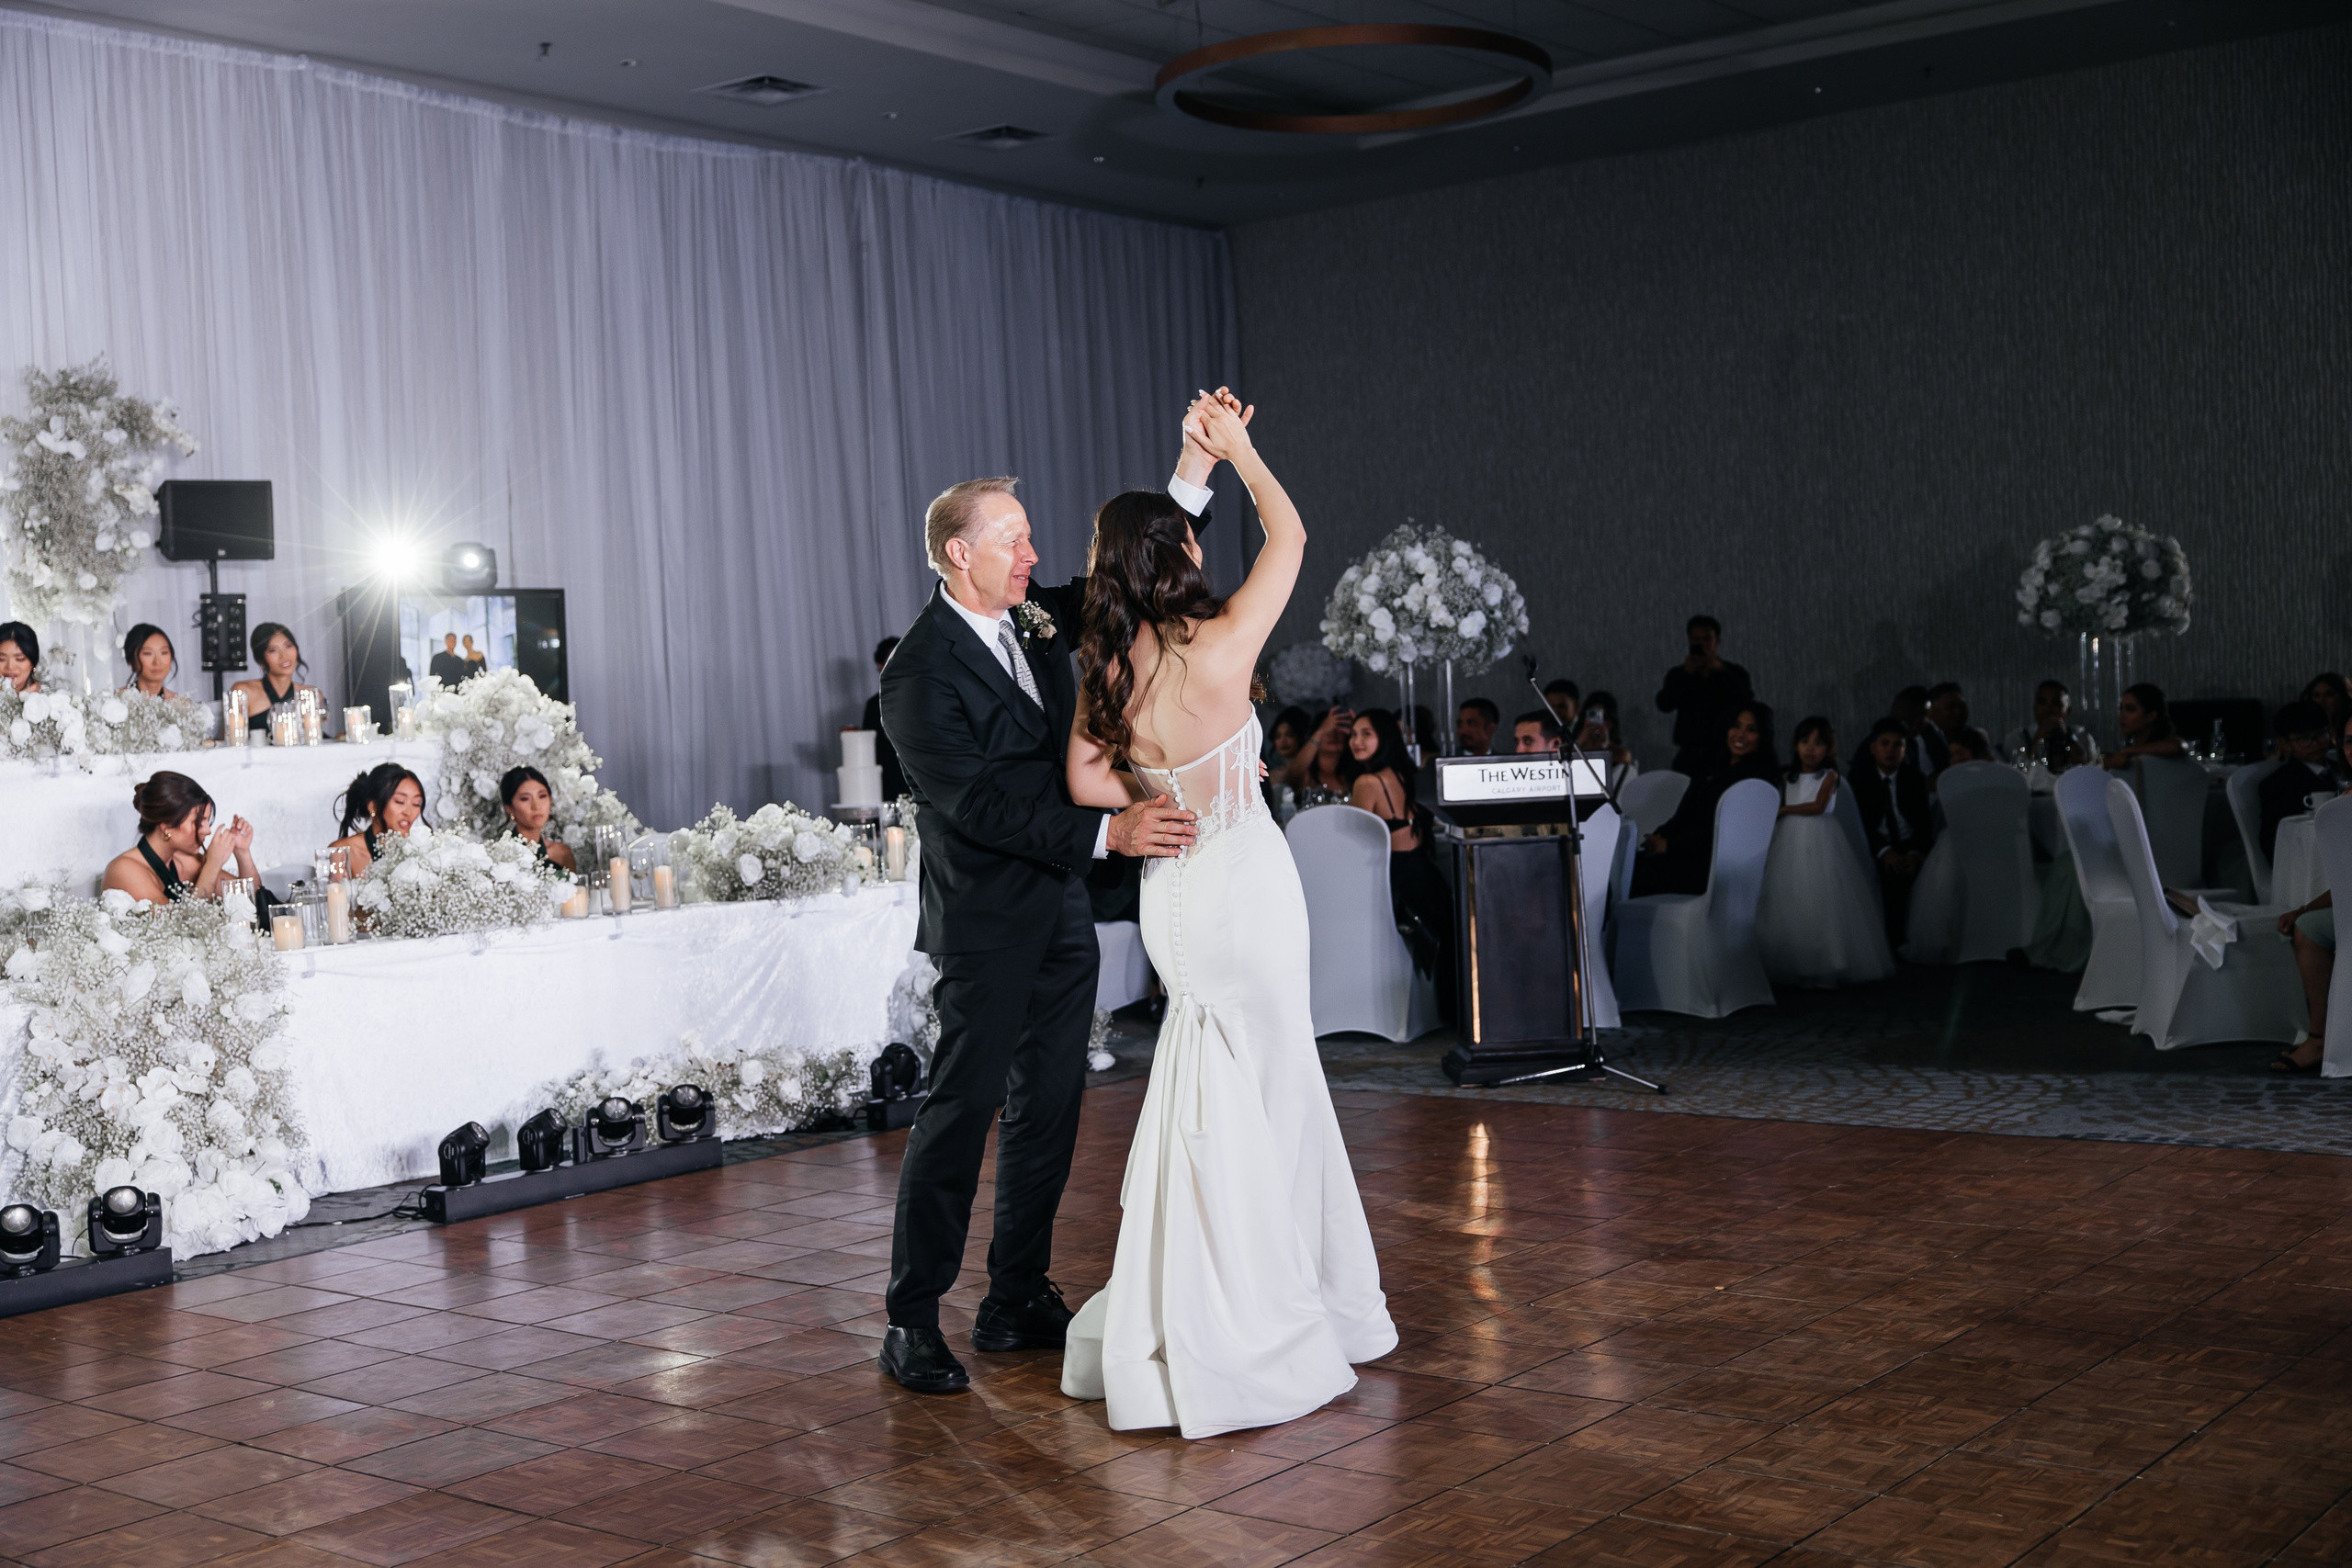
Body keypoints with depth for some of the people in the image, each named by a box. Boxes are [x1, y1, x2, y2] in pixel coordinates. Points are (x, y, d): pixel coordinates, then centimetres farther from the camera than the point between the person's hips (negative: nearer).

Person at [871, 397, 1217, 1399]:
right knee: (962, 1109, -5)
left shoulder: (1034, 620, 7)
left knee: (1048, 1109, 11)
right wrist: (1107, 832, -27)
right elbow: (979, 804, -22)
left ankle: (1019, 1304, 21)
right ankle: (911, 1321, 3)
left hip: (1061, 915, 8)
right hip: (986, 927, -8)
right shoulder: (921, 670, -16)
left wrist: (1196, 466, 1)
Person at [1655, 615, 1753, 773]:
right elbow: (1664, 704, -3)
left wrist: (1720, 670, -12)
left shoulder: (1735, 673, 9)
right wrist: (1687, 673, -12)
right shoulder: (1678, 674, 12)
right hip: (1688, 754, 1)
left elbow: (1748, 701, -8)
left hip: (1723, 753, -1)